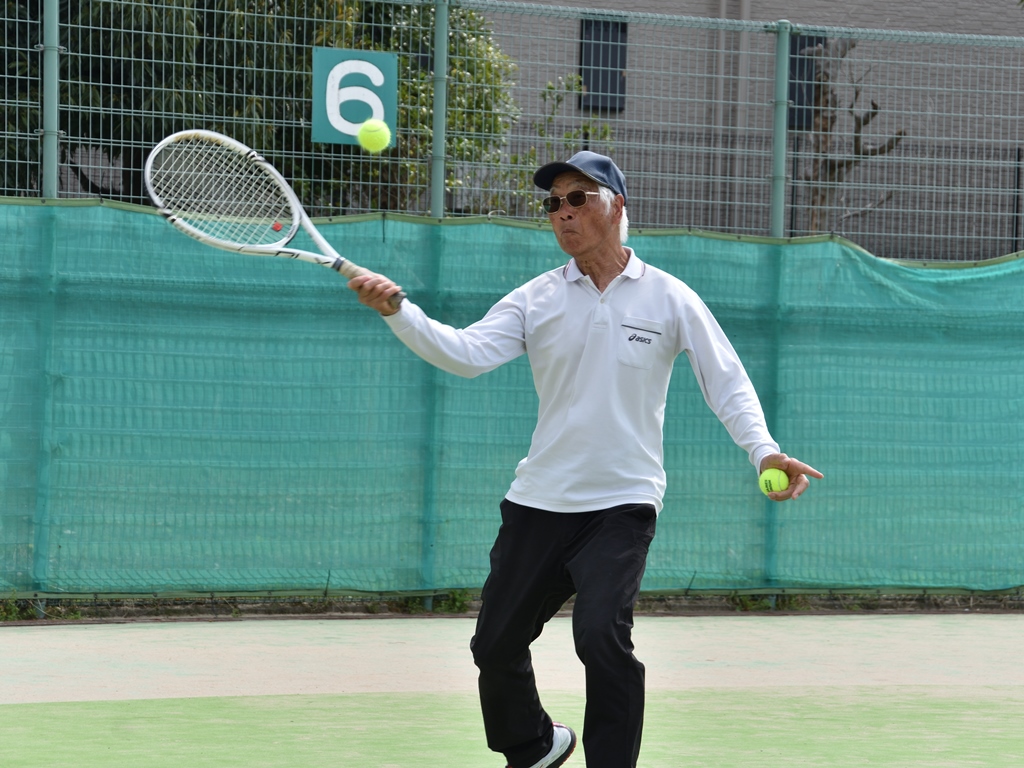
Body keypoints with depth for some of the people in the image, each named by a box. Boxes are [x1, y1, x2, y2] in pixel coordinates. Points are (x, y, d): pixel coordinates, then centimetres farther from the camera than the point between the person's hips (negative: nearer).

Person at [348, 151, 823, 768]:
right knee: (496, 643, 8)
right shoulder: (537, 300, 2)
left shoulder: (669, 299, -1)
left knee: (601, 635, -23)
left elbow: (727, 382, 1)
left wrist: (764, 450, -15)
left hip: (622, 503, -3)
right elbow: (467, 353, -11)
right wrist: (398, 311, -27)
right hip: (540, 502, 3)